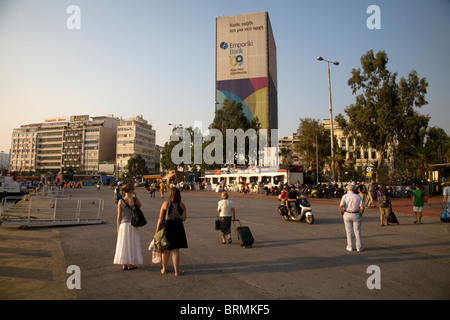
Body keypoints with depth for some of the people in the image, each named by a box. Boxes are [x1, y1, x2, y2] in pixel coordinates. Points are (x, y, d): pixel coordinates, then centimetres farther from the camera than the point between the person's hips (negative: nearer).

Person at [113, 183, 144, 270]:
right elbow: (140, 206, 15)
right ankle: (130, 264, 17)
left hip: (123, 225, 1)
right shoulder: (135, 200, -8)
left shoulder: (121, 201, -7)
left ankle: (124, 265, 17)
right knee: (132, 243, 11)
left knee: (123, 244, 11)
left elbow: (119, 216, -4)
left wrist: (118, 227, 4)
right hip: (133, 224, 0)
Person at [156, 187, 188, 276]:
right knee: (175, 250, 9)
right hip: (178, 228, 1)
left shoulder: (166, 204, -11)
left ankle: (164, 269, 31)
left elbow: (160, 219, -8)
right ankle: (177, 271, 11)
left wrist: (157, 229, 1)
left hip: (167, 228, -1)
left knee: (166, 250, 15)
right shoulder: (182, 205, -6)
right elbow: (184, 219, -2)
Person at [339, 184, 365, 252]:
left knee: (349, 231, 10)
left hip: (347, 215, -1)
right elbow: (362, 207, -9)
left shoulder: (345, 196, -5)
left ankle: (350, 247, 14)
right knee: (357, 231, 10)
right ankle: (359, 247, 14)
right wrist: (360, 215, 6)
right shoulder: (358, 196, -2)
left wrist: (341, 212, -2)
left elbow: (341, 206, -18)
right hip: (356, 215, 1)